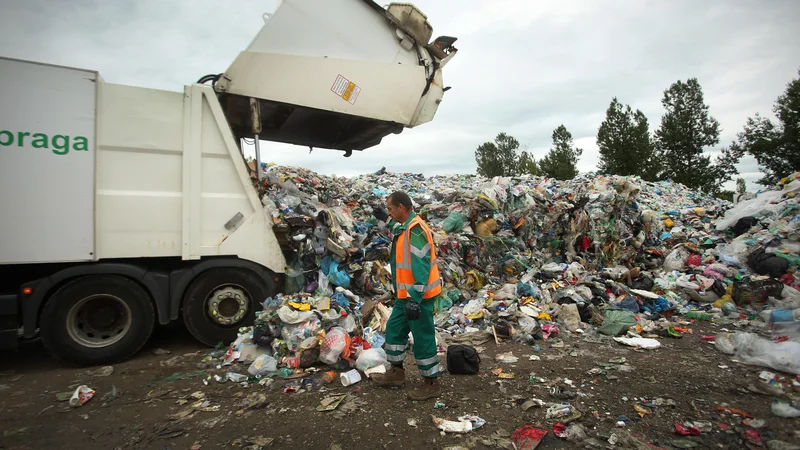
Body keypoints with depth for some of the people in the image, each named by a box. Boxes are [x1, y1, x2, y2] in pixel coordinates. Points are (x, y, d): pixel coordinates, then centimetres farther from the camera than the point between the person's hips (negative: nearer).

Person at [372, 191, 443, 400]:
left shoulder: (415, 230, -21)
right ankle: (397, 372, 34)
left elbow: (420, 268, -25)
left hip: (418, 296, -10)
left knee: (423, 338, 2)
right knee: (394, 329, 19)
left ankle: (431, 383, 17)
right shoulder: (404, 228, 11)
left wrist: (415, 299, -24)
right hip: (406, 295, 10)